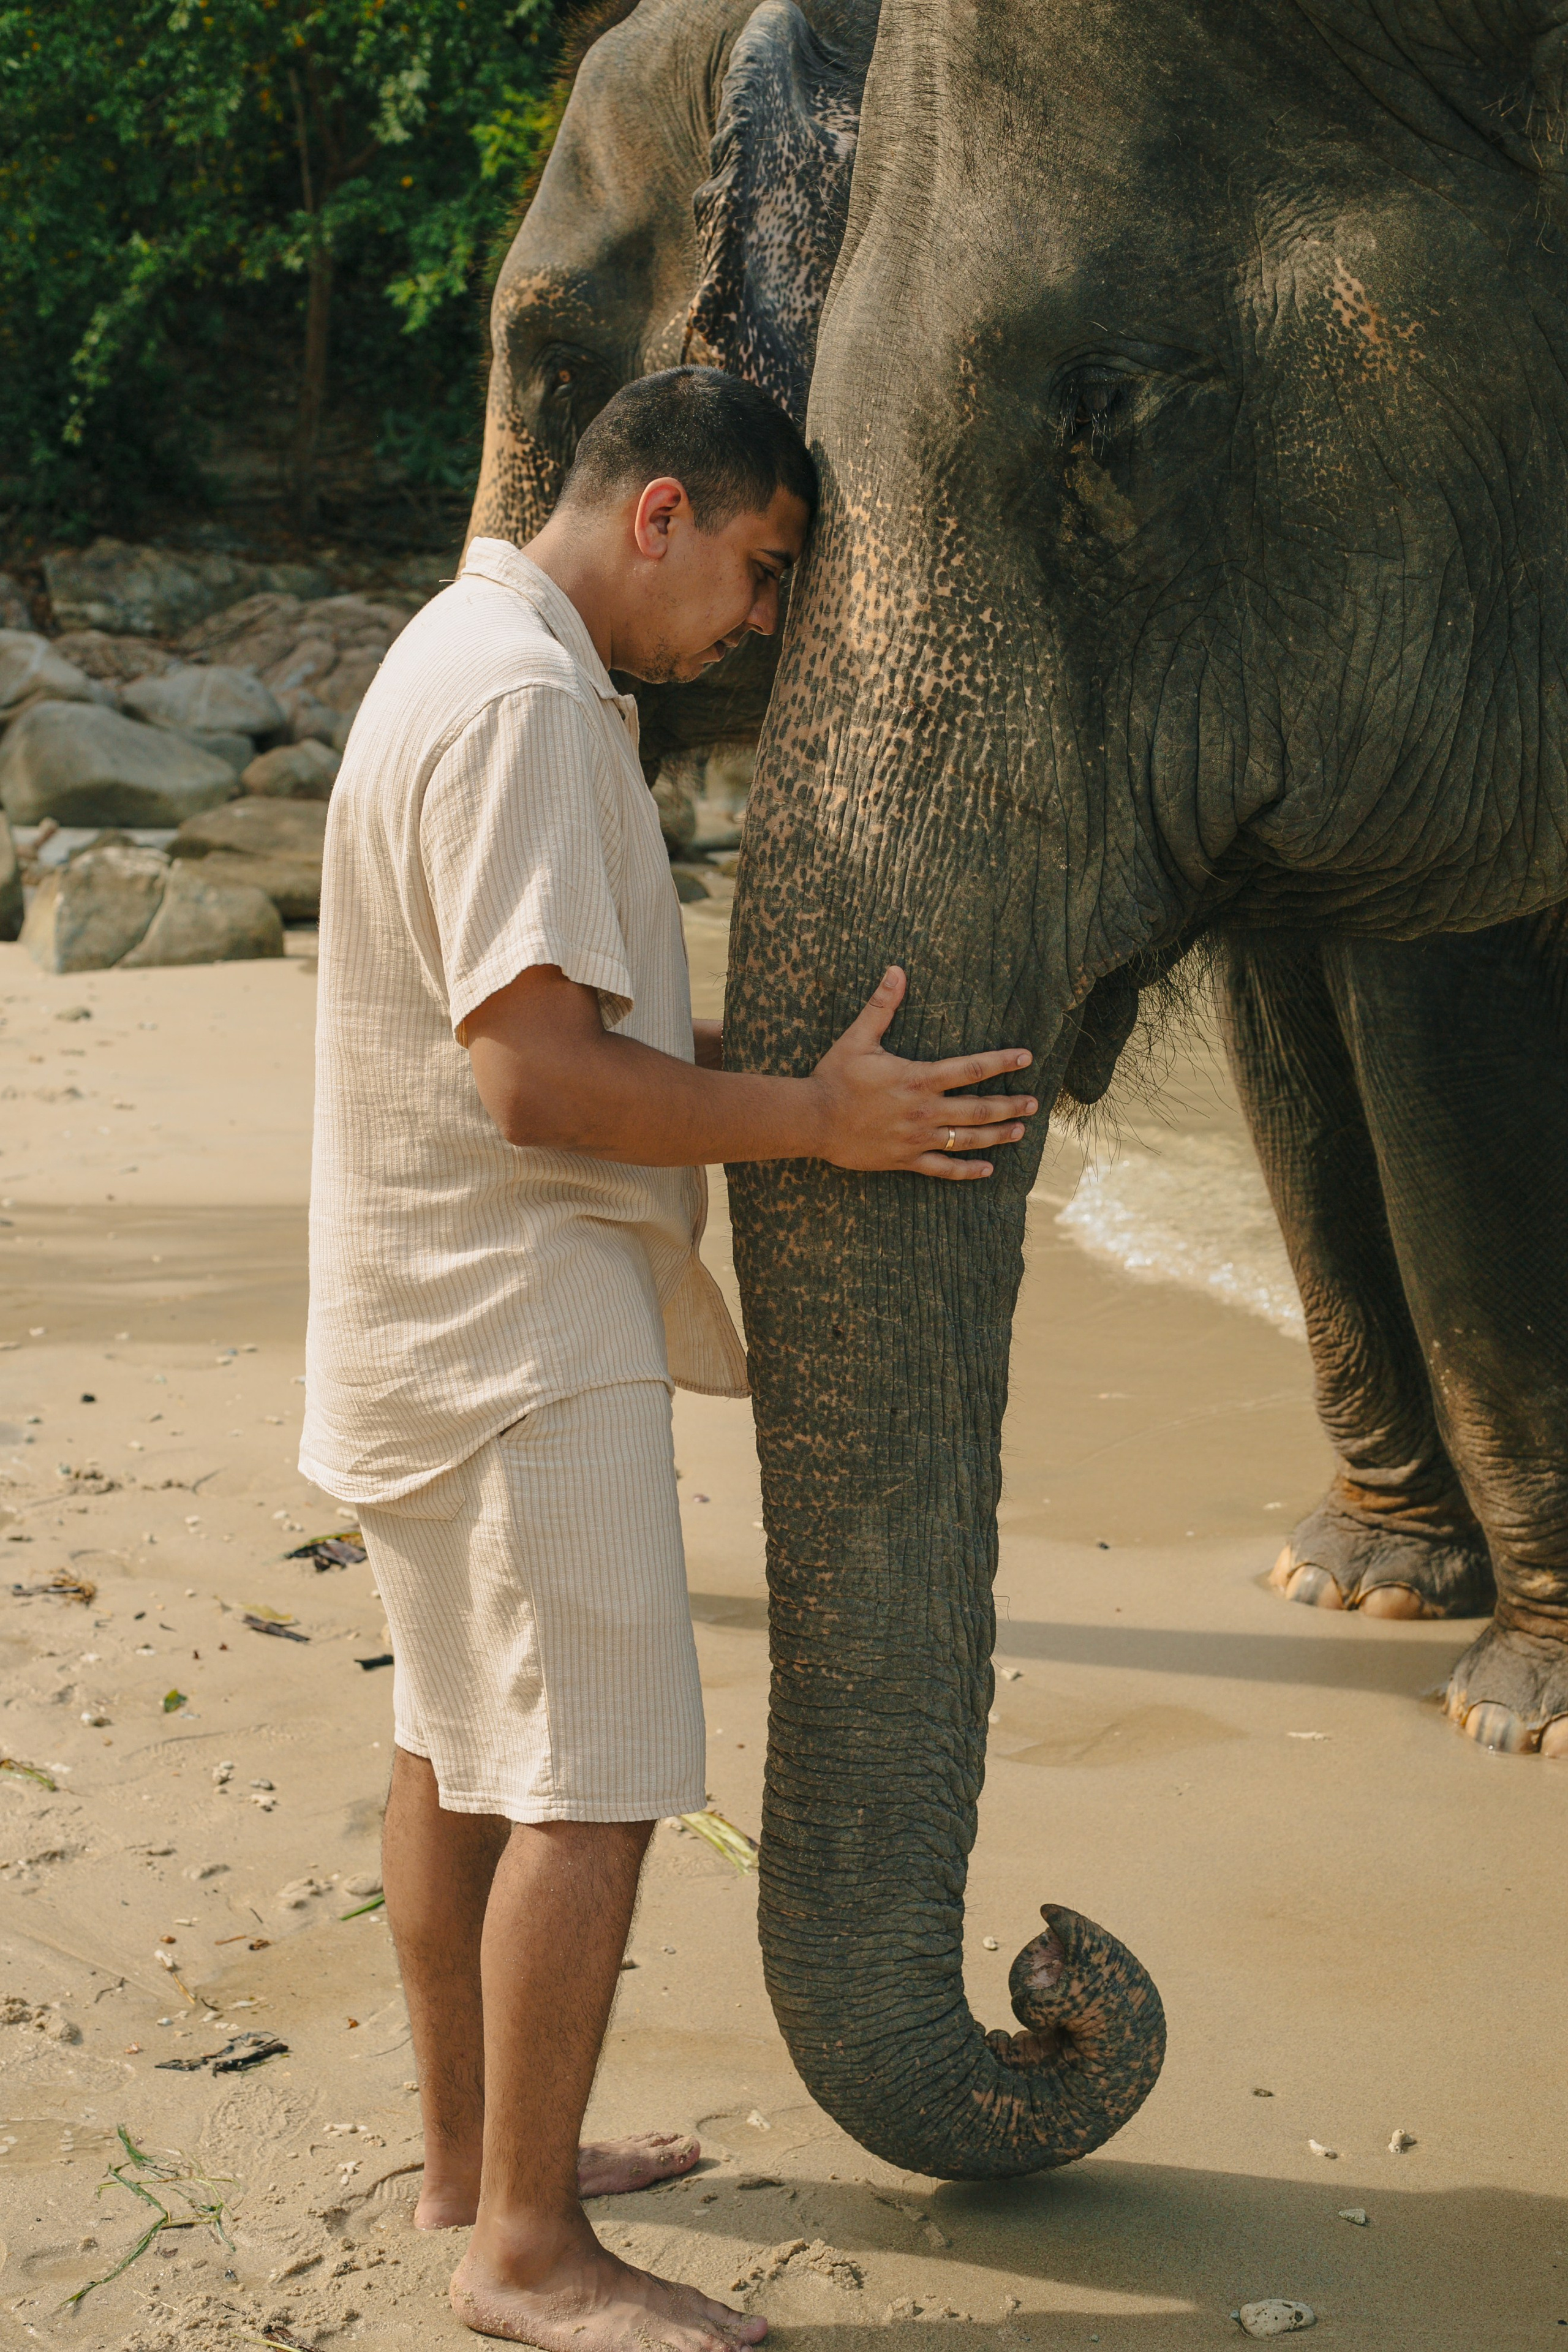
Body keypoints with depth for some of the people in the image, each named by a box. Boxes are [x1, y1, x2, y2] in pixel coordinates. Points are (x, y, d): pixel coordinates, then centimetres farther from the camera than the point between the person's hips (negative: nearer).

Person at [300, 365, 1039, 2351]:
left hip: (438, 1314, 11)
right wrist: (811, 1120, -17)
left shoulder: (474, 657, 15)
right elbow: (536, 1073, -25)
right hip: (525, 1324, -11)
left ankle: (472, 2151, 31)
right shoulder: (525, 698, -19)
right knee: (591, 1778, -5)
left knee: (459, 1739, 17)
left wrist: (774, 1051, 14)